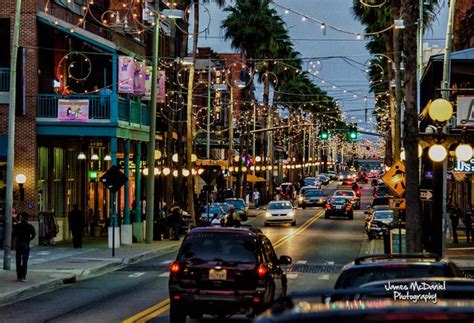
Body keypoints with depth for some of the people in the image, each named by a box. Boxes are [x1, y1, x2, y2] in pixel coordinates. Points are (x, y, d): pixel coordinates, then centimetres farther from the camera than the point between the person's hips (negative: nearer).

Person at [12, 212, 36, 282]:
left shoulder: (17, 226, -2)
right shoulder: (30, 226, -2)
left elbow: (13, 234, -7)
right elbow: (34, 234, -13)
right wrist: (29, 239, 0)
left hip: (18, 245, 0)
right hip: (26, 245, 0)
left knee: (18, 262, 8)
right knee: (25, 262, 0)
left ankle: (19, 277, 8)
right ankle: (23, 277, -8)